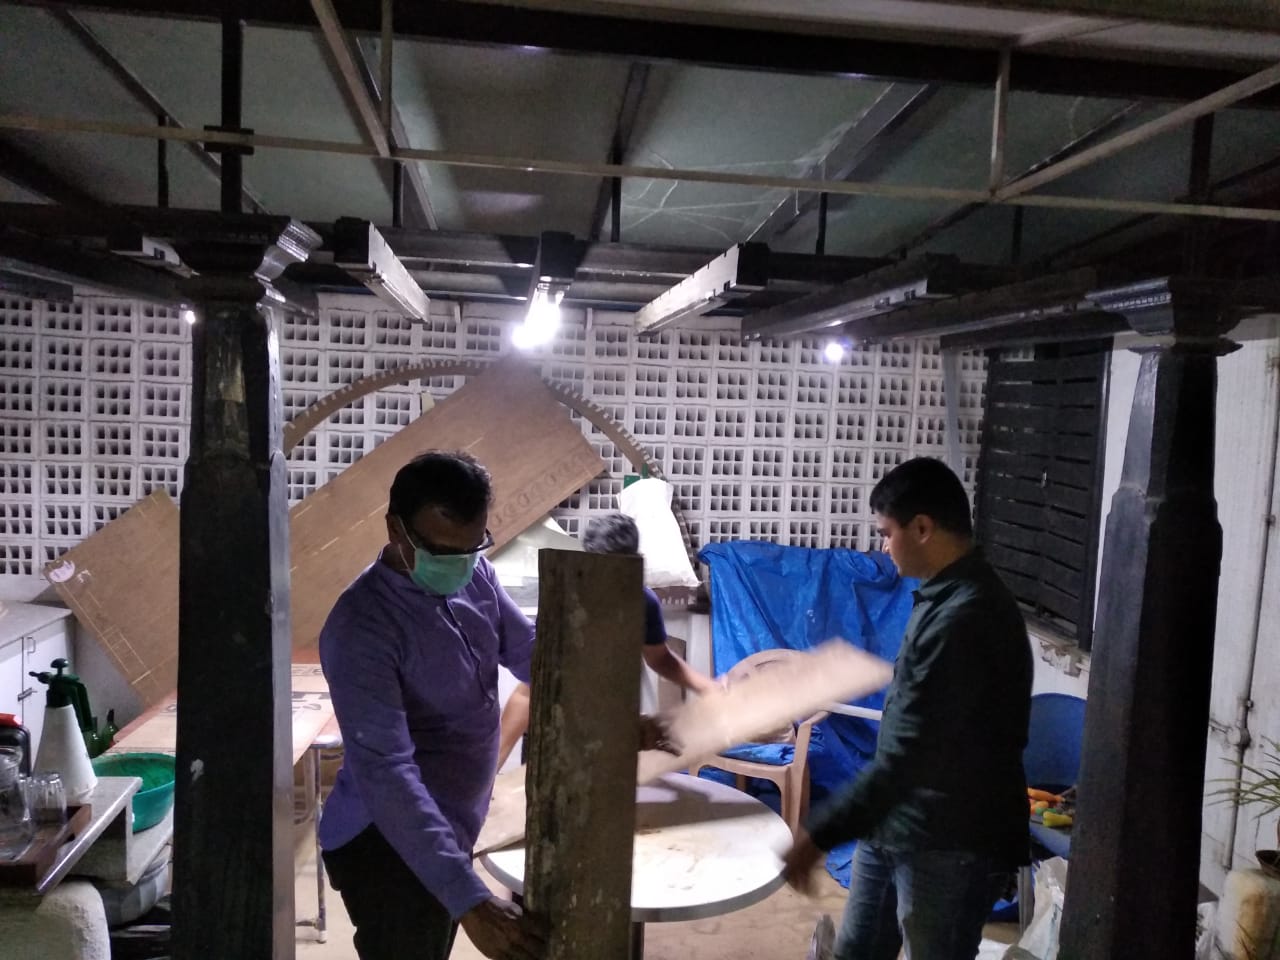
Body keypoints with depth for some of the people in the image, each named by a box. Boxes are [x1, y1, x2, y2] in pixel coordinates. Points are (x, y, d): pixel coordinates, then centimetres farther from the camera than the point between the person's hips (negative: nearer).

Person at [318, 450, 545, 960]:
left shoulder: (476, 576, -6)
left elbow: (530, 651, 5)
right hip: (388, 844, -8)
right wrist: (470, 899, -41)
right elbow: (384, 771, -35)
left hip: (447, 832, 8)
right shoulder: (363, 626, -29)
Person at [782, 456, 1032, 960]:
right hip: (896, 824, 9)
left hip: (950, 844, -9)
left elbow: (909, 754, -29)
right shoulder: (950, 598, 6)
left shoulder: (966, 618, -27)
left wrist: (819, 834, -26)